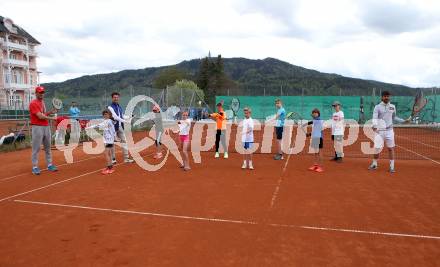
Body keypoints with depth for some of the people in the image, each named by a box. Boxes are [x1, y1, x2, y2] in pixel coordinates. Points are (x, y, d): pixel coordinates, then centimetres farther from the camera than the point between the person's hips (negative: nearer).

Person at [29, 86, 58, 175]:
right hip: (37, 127, -8)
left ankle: (50, 165, 18)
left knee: (48, 147, 11)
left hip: (46, 127, 9)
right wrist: (52, 118, -14)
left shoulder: (42, 102, 17)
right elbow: (40, 116, -18)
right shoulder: (33, 103, -10)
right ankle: (35, 167, 3)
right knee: (36, 148, -4)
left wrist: (51, 112, 7)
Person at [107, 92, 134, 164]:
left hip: (120, 126, 7)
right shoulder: (110, 107, -8)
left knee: (124, 141, 3)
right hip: (113, 127, -7)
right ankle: (113, 158, 12)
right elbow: (115, 117, -19)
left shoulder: (119, 107, 15)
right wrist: (124, 121, -20)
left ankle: (126, 158, 5)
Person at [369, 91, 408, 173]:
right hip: (379, 131, -3)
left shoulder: (392, 107, 10)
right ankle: (374, 164, 19)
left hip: (389, 130, 3)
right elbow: (375, 118, -15)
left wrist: (404, 121, 15)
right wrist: (375, 126, -32)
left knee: (391, 148, 3)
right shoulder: (377, 107, -3)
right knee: (377, 148, -2)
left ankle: (392, 166, 12)